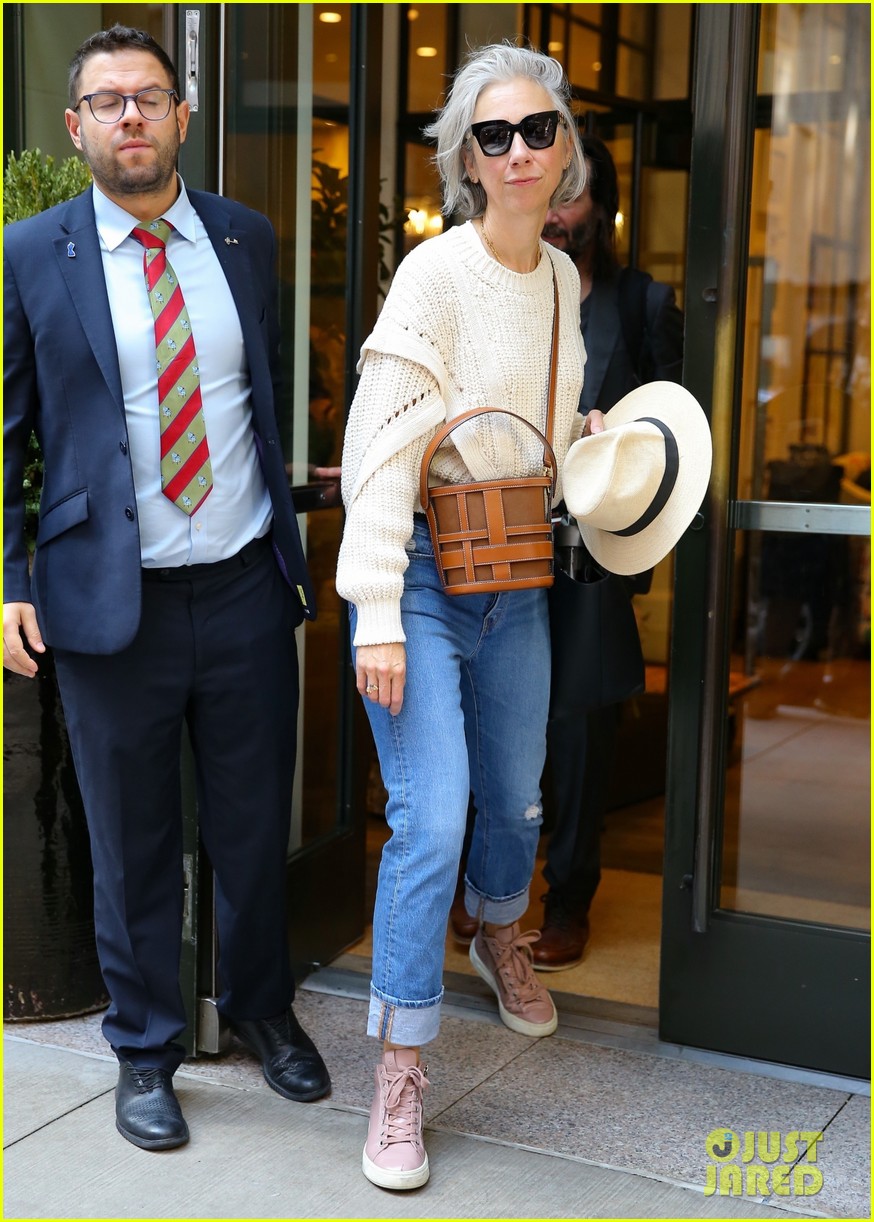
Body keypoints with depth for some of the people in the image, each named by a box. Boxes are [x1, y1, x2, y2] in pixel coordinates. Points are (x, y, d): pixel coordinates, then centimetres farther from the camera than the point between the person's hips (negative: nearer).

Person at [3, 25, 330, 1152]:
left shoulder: (245, 239, 6)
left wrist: (296, 544, 13)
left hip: (248, 586, 3)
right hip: (112, 599, -2)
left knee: (257, 822, 14)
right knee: (132, 844, 10)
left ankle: (262, 1007, 38)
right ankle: (144, 1050, 30)